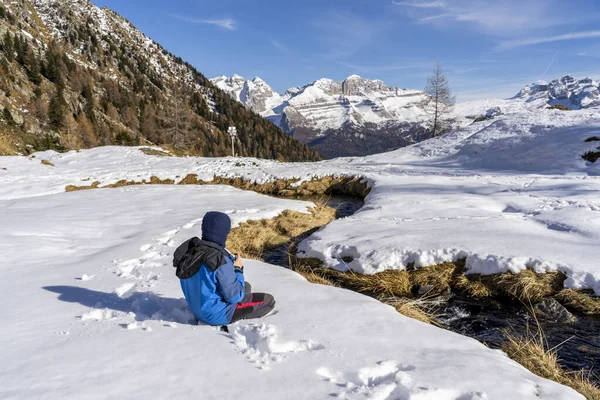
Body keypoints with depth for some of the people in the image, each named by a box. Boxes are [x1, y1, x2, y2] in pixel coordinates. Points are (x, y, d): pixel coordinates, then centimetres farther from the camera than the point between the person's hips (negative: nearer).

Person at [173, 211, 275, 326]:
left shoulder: (189, 249, -6)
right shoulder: (219, 260, -31)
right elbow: (234, 296, -22)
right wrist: (238, 270, -8)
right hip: (215, 314, -9)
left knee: (246, 286, 27)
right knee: (268, 300, 1)